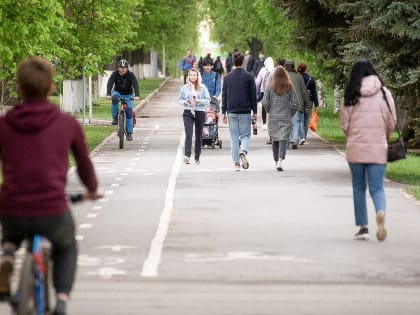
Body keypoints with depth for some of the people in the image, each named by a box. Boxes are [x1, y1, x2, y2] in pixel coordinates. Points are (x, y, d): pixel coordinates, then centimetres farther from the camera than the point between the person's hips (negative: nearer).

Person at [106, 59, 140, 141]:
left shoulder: (131, 75, -17)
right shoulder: (115, 74, -16)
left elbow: (136, 85, -29)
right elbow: (109, 84, -27)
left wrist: (137, 95, -47)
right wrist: (108, 94, -45)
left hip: (128, 95, 0)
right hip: (117, 92, 0)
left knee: (129, 112, -12)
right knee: (114, 98, -36)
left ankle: (129, 133, -2)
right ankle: (115, 117, -20)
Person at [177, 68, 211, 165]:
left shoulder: (203, 88, 2)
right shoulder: (185, 88, 4)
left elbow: (208, 100, 1)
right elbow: (179, 99, 11)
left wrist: (199, 101, -16)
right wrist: (185, 102, -10)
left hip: (200, 113, 1)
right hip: (188, 113, -1)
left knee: (199, 136, 8)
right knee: (188, 134, -16)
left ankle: (197, 157, 19)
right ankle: (187, 155, -24)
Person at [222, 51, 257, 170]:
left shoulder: (227, 77, 3)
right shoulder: (248, 77, -3)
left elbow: (224, 95, 5)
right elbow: (253, 95, -1)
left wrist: (224, 112, 10)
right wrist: (254, 111, 6)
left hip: (231, 111, 2)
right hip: (245, 111, -2)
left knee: (234, 137, 7)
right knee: (245, 135, 5)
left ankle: (236, 163, 5)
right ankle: (243, 152, -24)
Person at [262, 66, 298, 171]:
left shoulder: (270, 87, -4)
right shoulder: (289, 87, -4)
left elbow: (265, 102, -6)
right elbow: (295, 102, -3)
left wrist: (269, 111, 11)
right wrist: (291, 113, 11)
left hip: (273, 118, 1)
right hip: (286, 117, -1)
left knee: (275, 140, 13)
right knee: (284, 139, -5)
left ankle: (276, 162, 24)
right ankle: (280, 160, -23)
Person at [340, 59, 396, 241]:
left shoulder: (351, 95, -3)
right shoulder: (384, 93, 0)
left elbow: (344, 124, 0)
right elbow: (392, 122, 3)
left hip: (355, 148, 0)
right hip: (378, 149, 0)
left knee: (359, 188, 12)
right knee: (377, 188, 4)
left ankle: (363, 227, 13)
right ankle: (380, 213, -26)